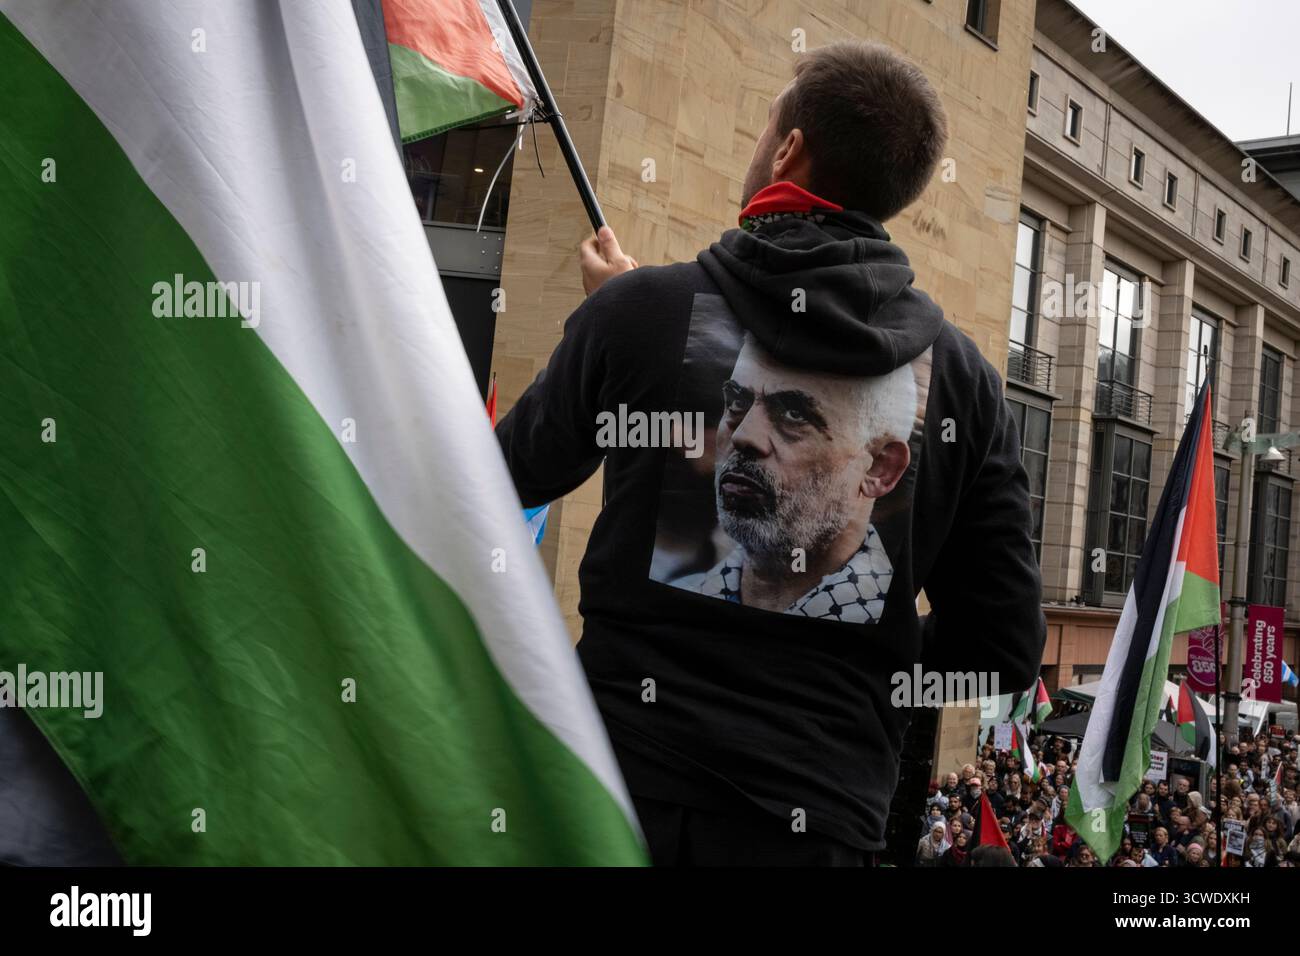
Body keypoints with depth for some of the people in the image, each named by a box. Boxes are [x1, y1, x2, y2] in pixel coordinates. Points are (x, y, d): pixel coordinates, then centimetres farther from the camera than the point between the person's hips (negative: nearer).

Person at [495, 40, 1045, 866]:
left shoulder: (640, 307, -9)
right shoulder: (962, 377, -4)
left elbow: (518, 474, 9)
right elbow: (1005, 652, 0)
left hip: (622, 775, -1)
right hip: (821, 810, 2)